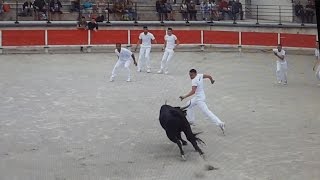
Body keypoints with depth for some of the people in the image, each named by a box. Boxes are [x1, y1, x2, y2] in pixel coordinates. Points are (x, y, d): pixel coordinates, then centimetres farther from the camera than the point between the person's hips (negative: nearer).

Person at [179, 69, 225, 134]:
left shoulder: (194, 80, -23)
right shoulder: (200, 76, -1)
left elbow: (193, 91, -32)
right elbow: (209, 76, 6)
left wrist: (184, 97, -37)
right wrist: (212, 80, 29)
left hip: (199, 99, -10)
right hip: (197, 97, 10)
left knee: (206, 112, -12)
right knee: (189, 105, 25)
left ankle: (220, 123, -18)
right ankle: (190, 121, 34)